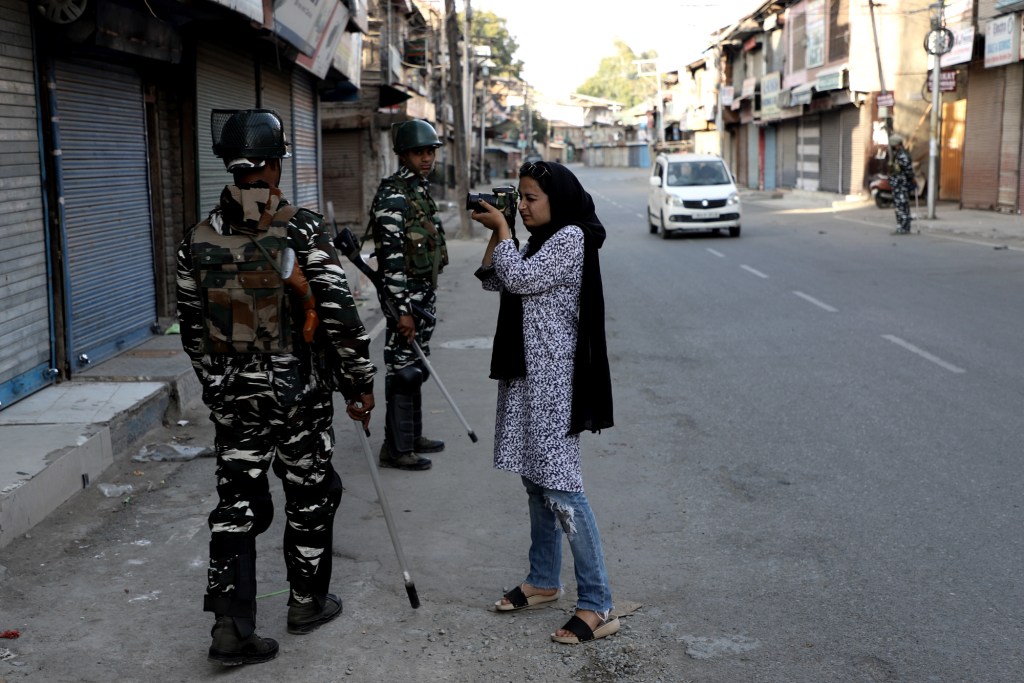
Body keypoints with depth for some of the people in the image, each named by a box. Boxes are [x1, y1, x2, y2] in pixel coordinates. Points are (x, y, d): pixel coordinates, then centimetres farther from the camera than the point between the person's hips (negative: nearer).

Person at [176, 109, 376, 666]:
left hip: (231, 393, 4)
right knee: (309, 495, 15)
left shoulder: (199, 239, 0)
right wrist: (360, 385, -4)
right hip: (298, 390, -3)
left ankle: (231, 624, 3)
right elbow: (339, 315, -15)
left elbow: (192, 328, 8)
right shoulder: (299, 230, -14)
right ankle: (308, 602, 30)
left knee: (237, 503, 9)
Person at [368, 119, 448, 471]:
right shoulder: (393, 196, -16)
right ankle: (396, 448, 3)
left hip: (425, 294, 10)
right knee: (402, 370, -4)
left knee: (415, 367, 16)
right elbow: (391, 257, -22)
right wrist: (401, 309, -25)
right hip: (406, 297, -10)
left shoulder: (419, 189, 14)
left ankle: (413, 436, 26)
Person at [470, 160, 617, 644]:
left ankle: (597, 605, -7)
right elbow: (494, 281, 17)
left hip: (553, 375, -10)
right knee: (535, 479, 15)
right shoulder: (540, 240, 17)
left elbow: (518, 278, -18)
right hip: (525, 371, 10)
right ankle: (544, 581, 27)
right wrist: (495, 233, 7)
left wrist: (503, 228, -6)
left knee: (559, 485, -12)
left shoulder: (572, 237, -11)